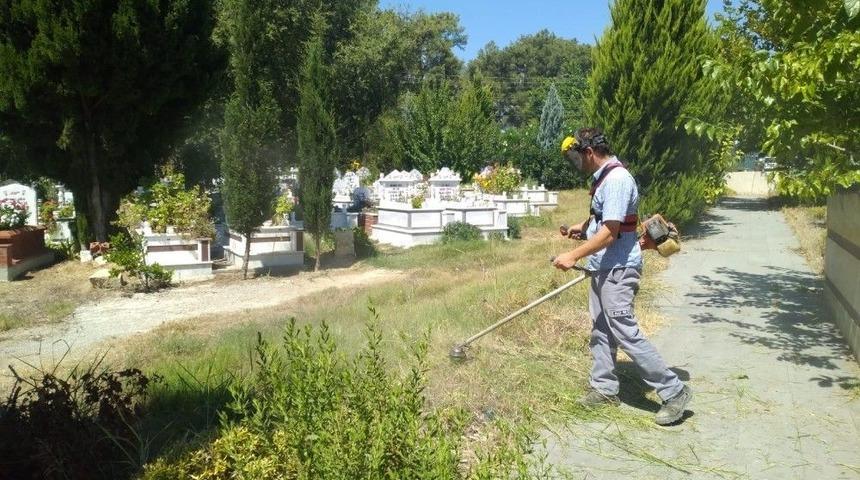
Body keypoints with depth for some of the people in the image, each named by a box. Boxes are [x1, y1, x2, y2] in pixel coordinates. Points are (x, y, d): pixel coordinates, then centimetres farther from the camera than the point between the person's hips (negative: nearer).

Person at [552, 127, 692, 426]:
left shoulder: (616, 180, -20)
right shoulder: (603, 177, 12)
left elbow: (609, 232, -25)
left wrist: (574, 255, -23)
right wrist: (583, 228, 14)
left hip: (617, 270, -10)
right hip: (603, 268, 10)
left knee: (626, 333, -8)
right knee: (600, 330, 15)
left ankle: (674, 391, 3)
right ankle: (604, 389, 27)